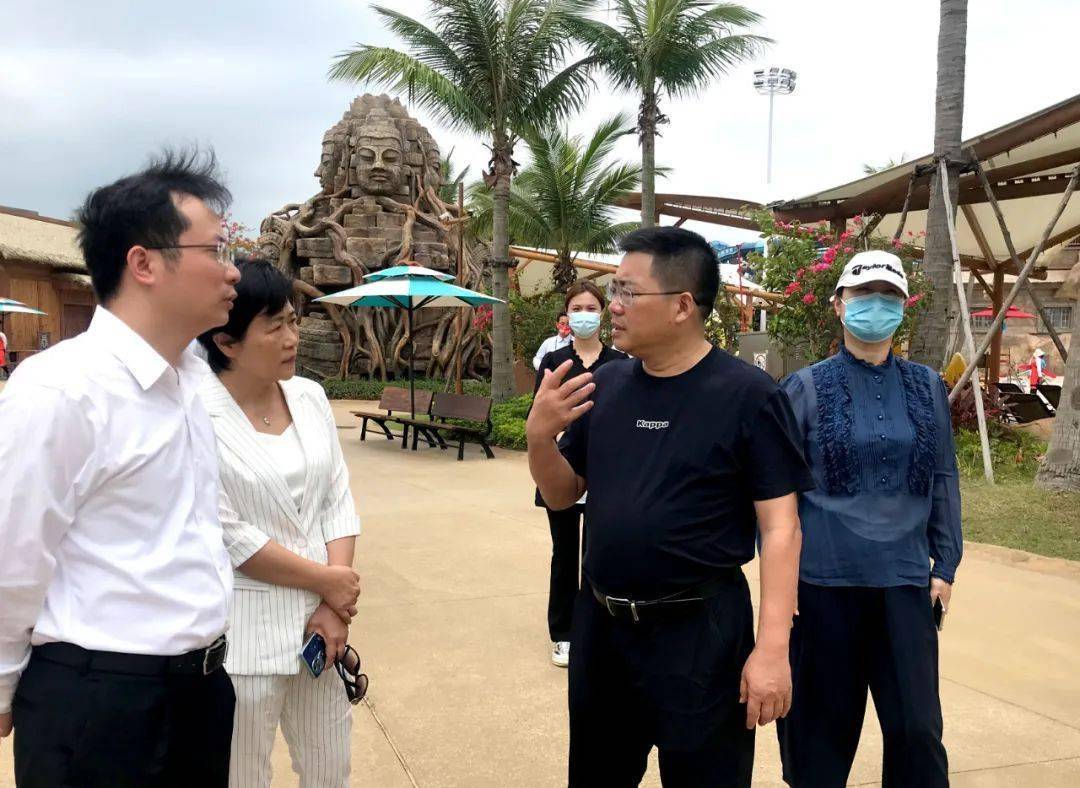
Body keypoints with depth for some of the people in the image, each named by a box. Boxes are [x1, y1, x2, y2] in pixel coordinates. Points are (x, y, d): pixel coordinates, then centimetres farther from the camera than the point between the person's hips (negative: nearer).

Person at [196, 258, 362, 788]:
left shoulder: (310, 396, 3)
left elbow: (337, 503, 5)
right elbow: (227, 537, -16)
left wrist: (333, 607, -5)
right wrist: (326, 581, -9)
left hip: (317, 619, 6)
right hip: (244, 633, -5)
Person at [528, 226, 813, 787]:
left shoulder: (749, 396, -13)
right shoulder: (605, 385, 2)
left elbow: (779, 528, -13)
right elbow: (563, 496, 9)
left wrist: (772, 647, -19)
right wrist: (540, 435, -10)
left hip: (701, 631, -5)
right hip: (599, 624, 6)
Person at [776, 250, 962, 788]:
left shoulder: (926, 388, 7)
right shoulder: (806, 388, -2)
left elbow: (943, 480, 10)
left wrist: (945, 565, 6)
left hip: (904, 580, 2)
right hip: (823, 580, -2)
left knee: (917, 727, 5)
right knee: (822, 723, 9)